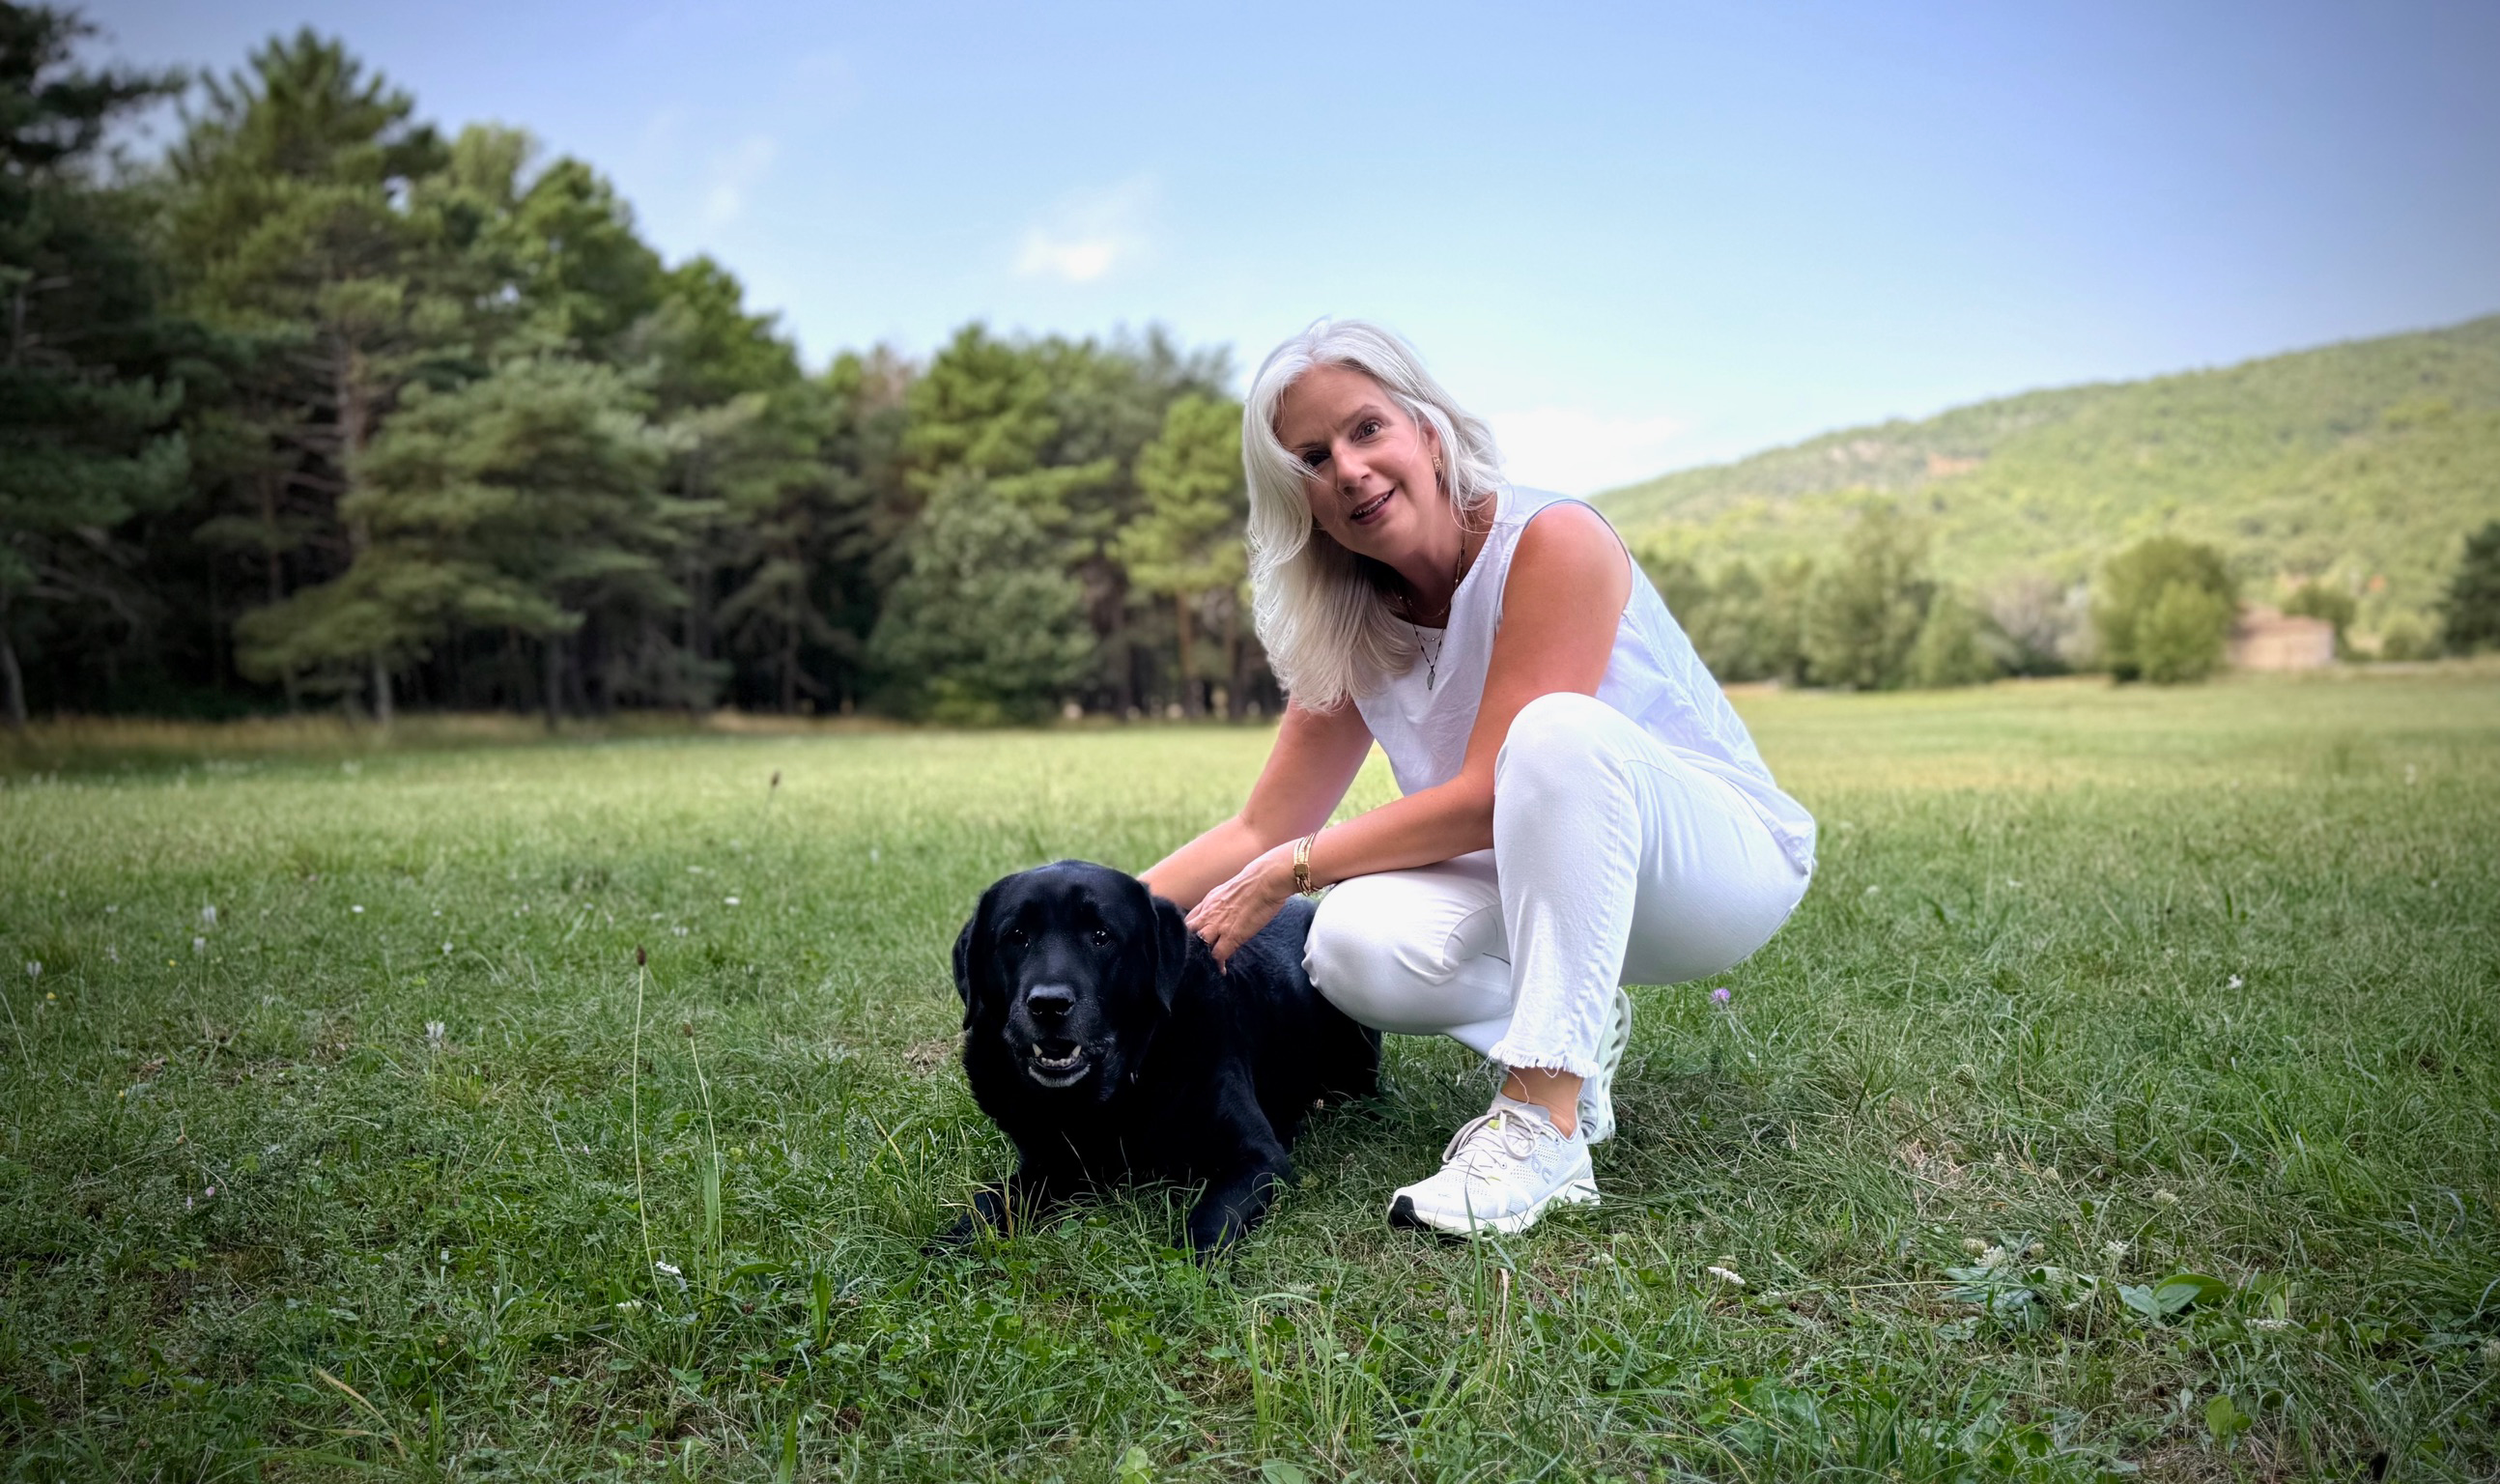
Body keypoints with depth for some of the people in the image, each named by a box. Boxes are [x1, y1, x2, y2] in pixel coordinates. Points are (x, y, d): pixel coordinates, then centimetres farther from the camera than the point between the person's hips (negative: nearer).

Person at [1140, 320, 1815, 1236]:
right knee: (1357, 948, -25)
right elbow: (1262, 830, 0)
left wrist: (1291, 872, -20)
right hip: (1550, 878, 5)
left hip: (1725, 859, -5)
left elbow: (1490, 796, -24)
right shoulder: (1352, 626, 0)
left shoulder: (1551, 540, -20)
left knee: (1560, 727, -36)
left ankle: (1545, 1131, -31)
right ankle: (1574, 1032, 6)